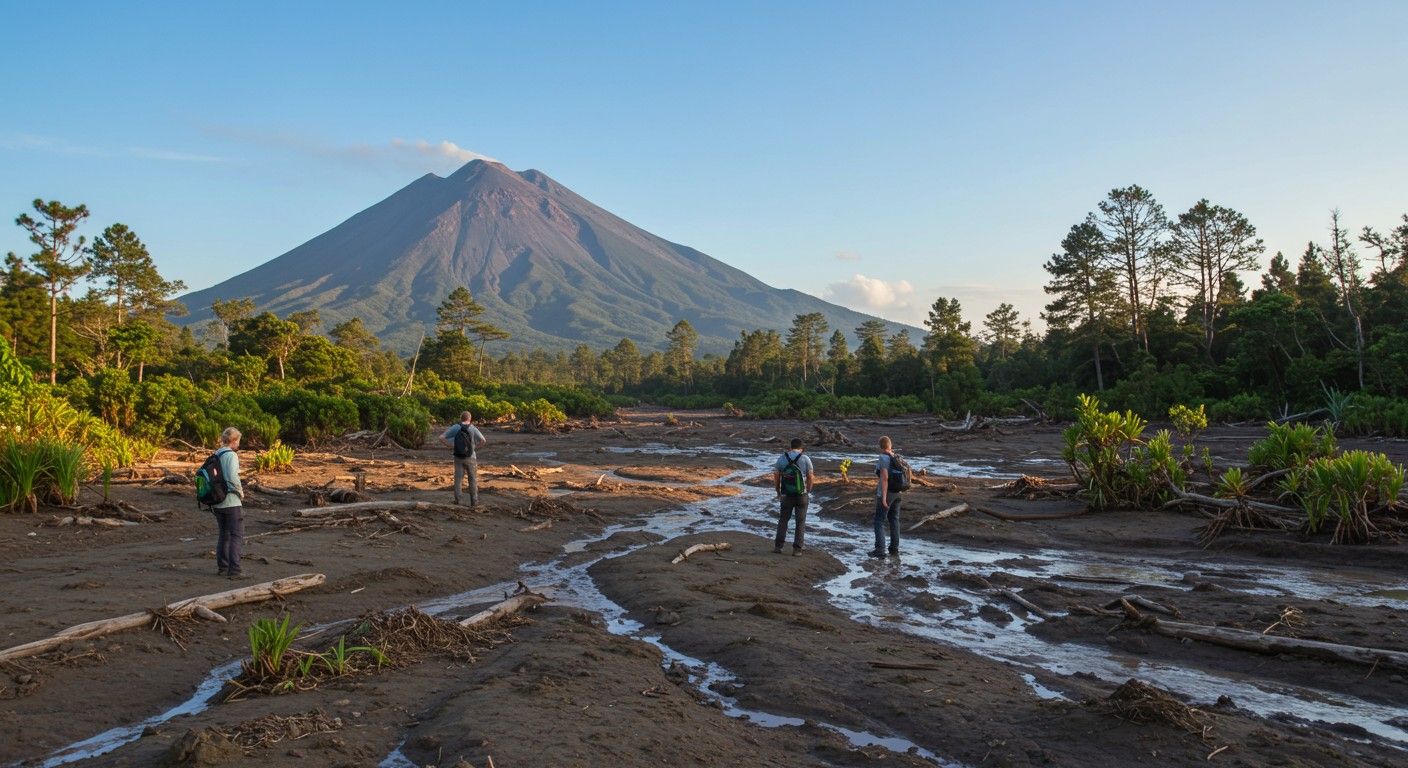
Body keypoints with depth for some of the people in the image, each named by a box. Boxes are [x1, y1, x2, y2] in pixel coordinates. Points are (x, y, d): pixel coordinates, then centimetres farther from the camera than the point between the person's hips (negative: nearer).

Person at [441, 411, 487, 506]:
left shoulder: (455, 427, -3)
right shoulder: (473, 428, -8)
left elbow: (441, 437, -6)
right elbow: (483, 440, -19)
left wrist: (451, 445, 2)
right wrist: (475, 447, -5)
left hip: (458, 457, 2)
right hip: (470, 457, -1)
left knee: (458, 478, 9)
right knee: (473, 480, 8)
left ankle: (457, 499, 2)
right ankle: (474, 501, 9)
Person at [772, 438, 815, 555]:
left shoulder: (781, 458, 0)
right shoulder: (806, 459, -5)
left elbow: (776, 477, 1)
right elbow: (810, 477, -5)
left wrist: (778, 492, 13)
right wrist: (808, 491, 10)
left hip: (786, 495, 1)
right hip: (801, 495, -1)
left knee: (783, 520, 15)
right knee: (800, 522, 9)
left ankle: (778, 546, 7)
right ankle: (797, 549, 5)